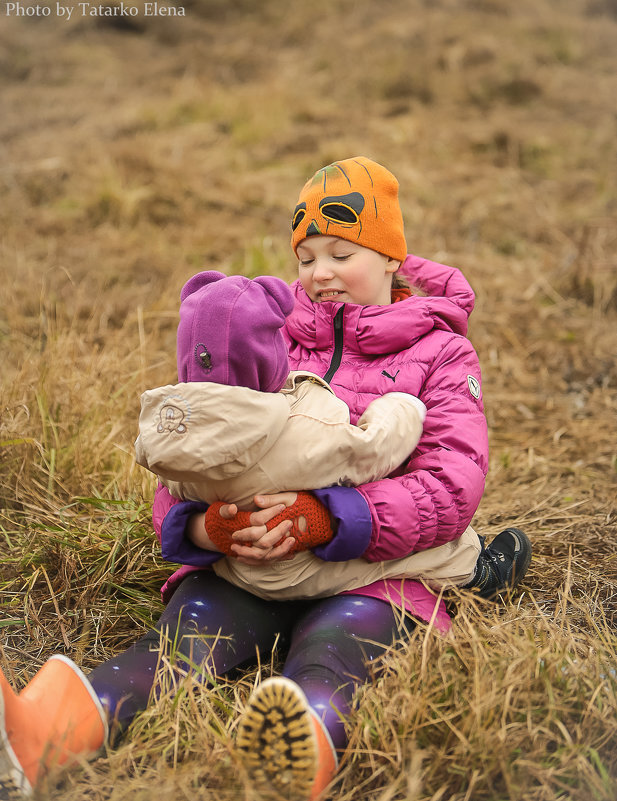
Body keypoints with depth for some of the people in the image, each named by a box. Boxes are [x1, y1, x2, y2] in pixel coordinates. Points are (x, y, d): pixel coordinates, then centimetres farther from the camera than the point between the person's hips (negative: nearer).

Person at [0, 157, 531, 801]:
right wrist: (199, 524, -16)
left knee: (329, 650, -36)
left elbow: (453, 484, -7)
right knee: (186, 630, -29)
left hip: (372, 572, -2)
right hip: (244, 563, 3)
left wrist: (325, 518, -24)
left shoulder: (439, 353, 10)